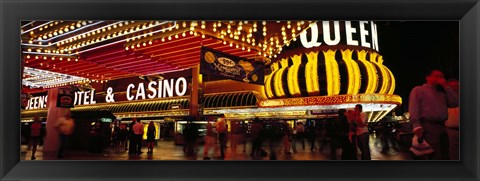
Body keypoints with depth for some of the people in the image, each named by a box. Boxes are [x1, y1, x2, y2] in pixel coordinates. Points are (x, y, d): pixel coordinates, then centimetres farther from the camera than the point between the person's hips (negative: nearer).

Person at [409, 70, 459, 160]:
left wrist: (446, 86, 13)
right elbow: (413, 108, -4)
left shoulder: (442, 94, 29)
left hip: (442, 127, 7)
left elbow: (455, 103, 13)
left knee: (445, 156, 8)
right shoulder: (418, 90, 9)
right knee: (436, 156, -16)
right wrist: (417, 125, -18)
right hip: (428, 126, -7)